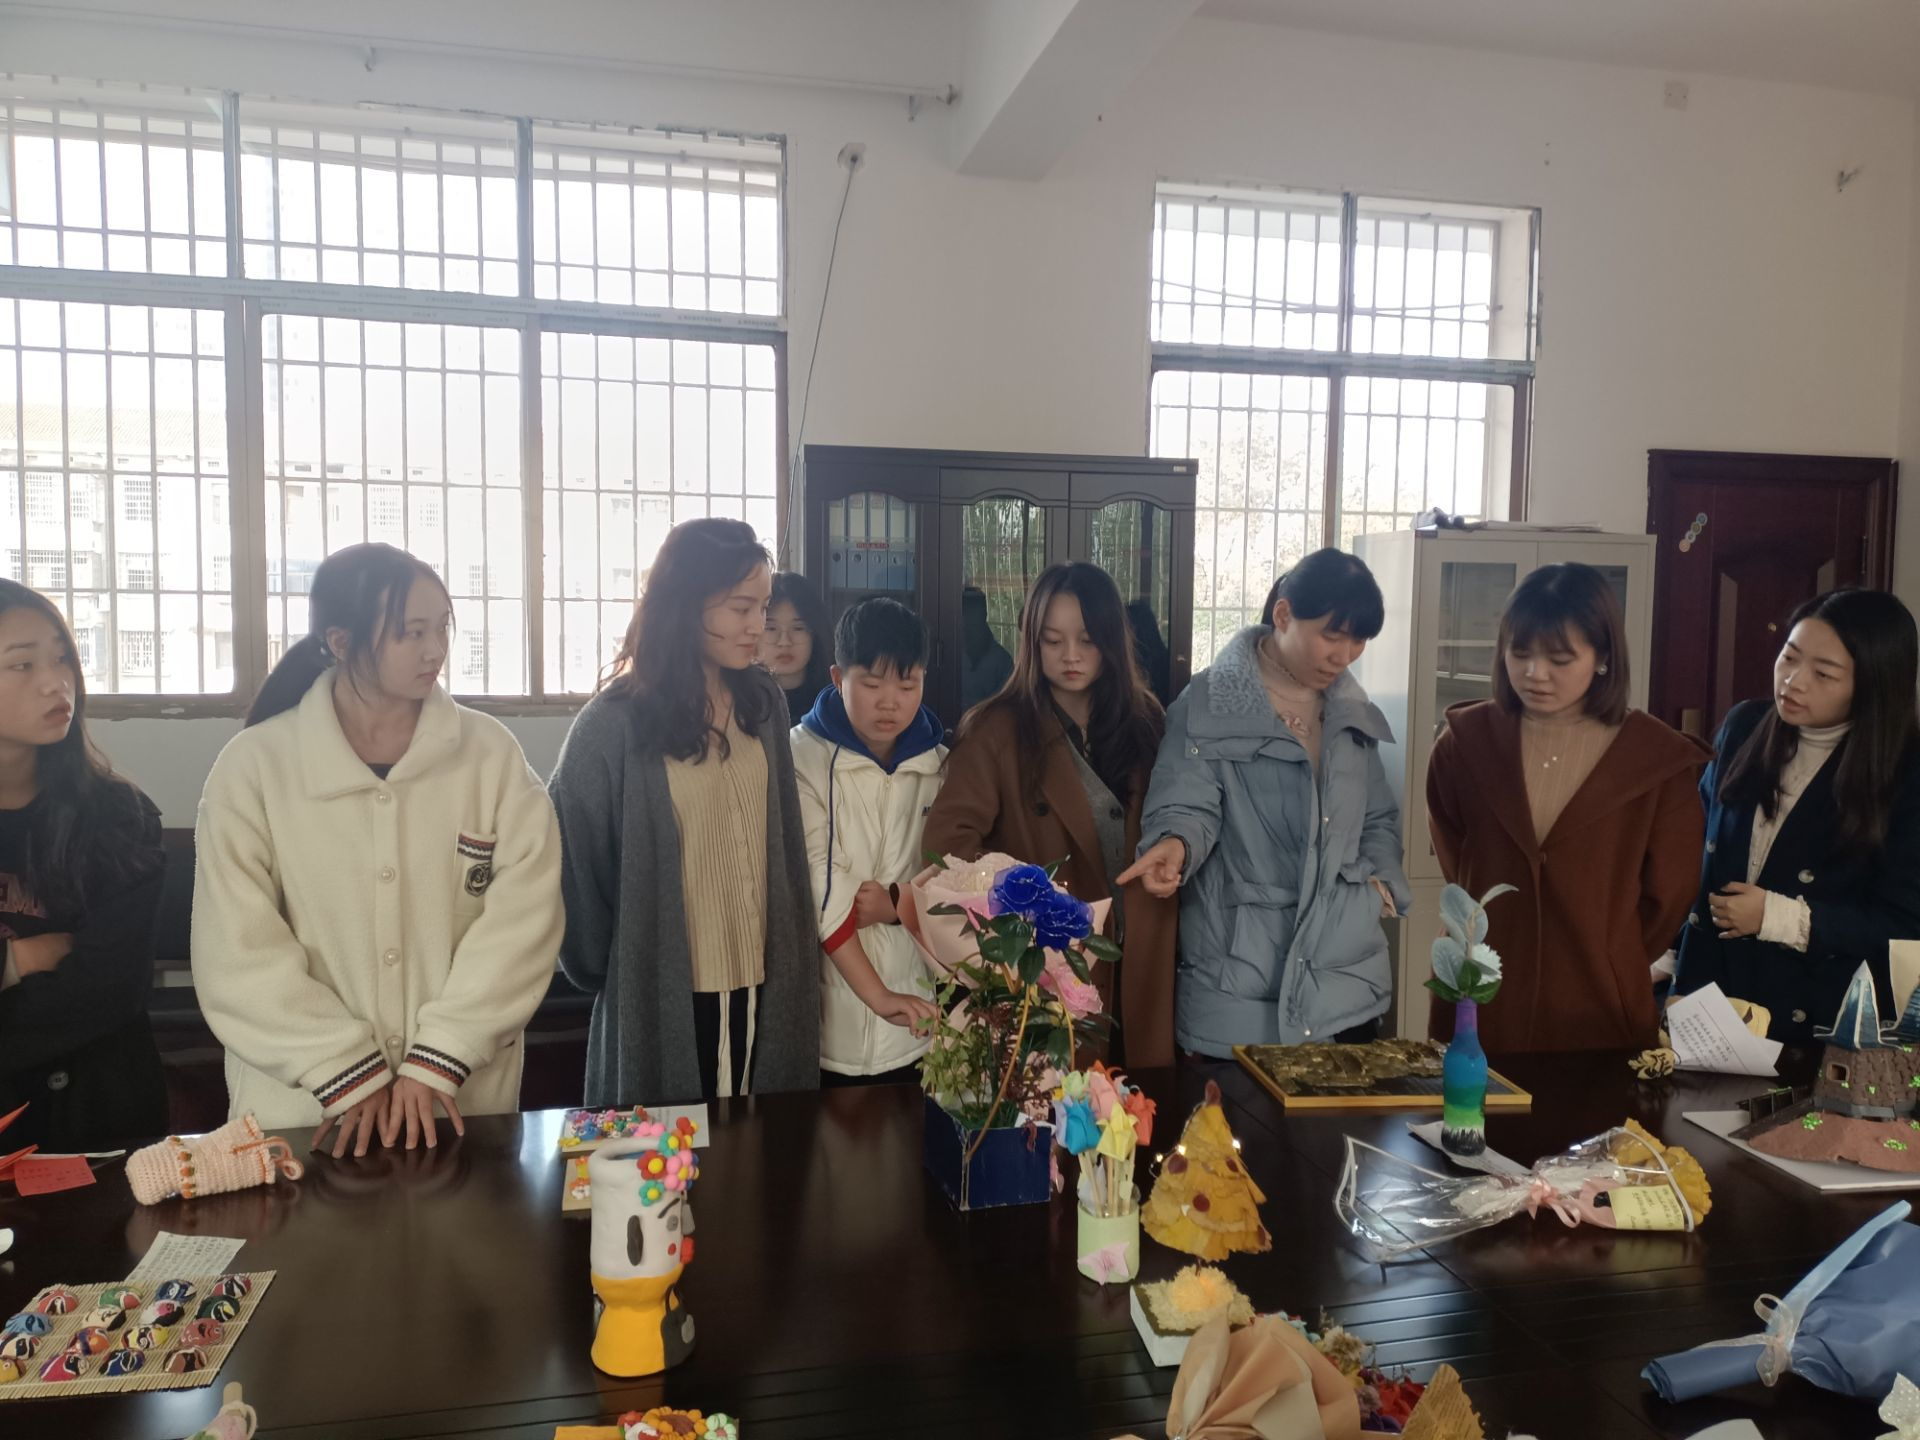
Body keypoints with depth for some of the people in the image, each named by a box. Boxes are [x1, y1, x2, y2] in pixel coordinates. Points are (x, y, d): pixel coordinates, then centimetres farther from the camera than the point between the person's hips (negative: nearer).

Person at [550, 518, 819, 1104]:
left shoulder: (764, 704, 2)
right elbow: (573, 861, -6)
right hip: (665, 991, -4)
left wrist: (792, 962, 9)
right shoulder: (614, 724, -13)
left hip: (763, 983, 4)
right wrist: (600, 970, 1)